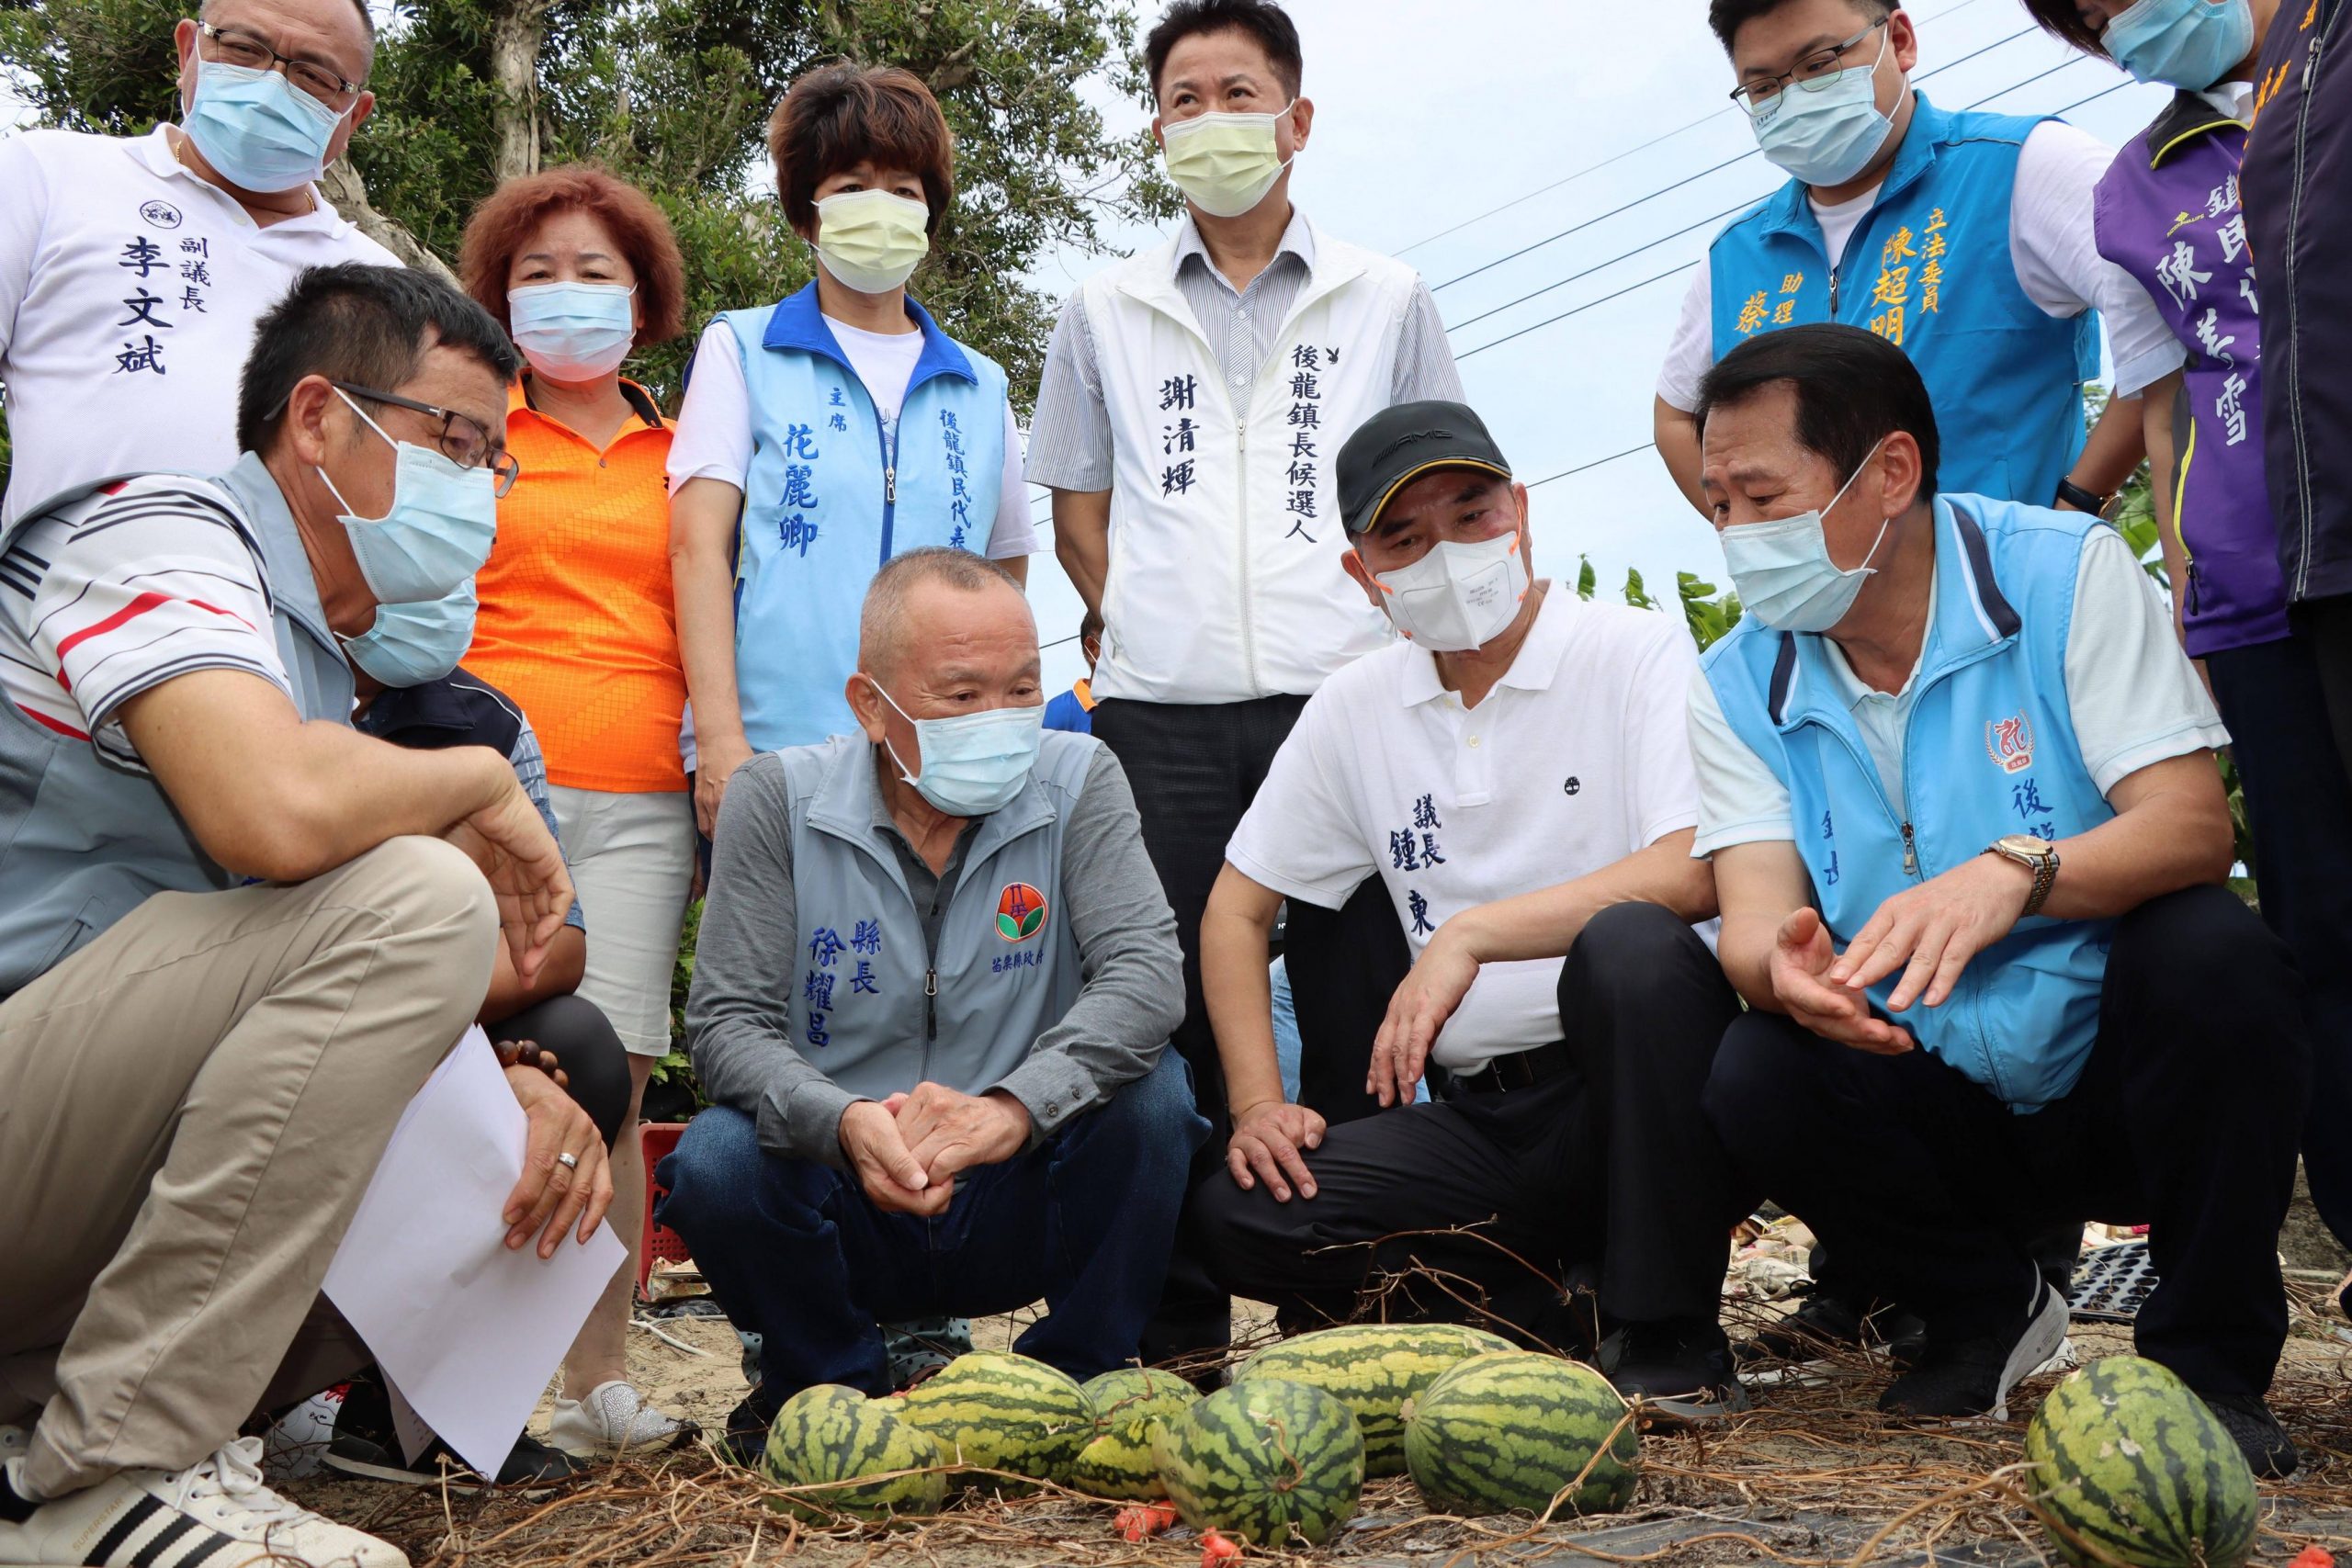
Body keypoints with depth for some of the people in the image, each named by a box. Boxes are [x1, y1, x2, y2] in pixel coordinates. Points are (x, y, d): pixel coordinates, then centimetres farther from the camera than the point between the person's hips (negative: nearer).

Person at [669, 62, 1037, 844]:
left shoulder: (981, 389, 16)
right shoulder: (742, 349, 9)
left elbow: (1005, 578, 20)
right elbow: (699, 547, 0)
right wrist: (720, 742, -11)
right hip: (770, 751, -2)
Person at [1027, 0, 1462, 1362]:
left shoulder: (1385, 301, 14)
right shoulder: (1106, 314, 16)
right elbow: (1079, 516, 19)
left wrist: (1390, 619, 4)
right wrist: (1150, 631, 8)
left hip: (1346, 701, 0)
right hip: (1162, 714, 1)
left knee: (1362, 1014, -1)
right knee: (1170, 1010, 0)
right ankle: (1175, 1307, 11)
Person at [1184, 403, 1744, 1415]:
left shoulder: (1639, 655, -4)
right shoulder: (1355, 709, 11)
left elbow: (1699, 871, -20)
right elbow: (1236, 910, 17)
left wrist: (1472, 932, -23)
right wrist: (1259, 1103, 5)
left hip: (1644, 1095, -3)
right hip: (1482, 1121, 4)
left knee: (1628, 944, -36)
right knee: (1238, 1216, -17)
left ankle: (1672, 1346, -18)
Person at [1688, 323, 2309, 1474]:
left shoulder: (2069, 573, -11)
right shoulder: (1737, 688, -2)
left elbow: (2195, 828, -21)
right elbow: (1754, 915, -13)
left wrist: (2014, 873, -41)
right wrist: (1782, 965, -39)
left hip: (2122, 1075, -2)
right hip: (1945, 1108, 2)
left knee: (2212, 956, -33)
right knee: (1755, 1079, -26)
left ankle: (2209, 1356, -11)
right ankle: (1985, 1308, 4)